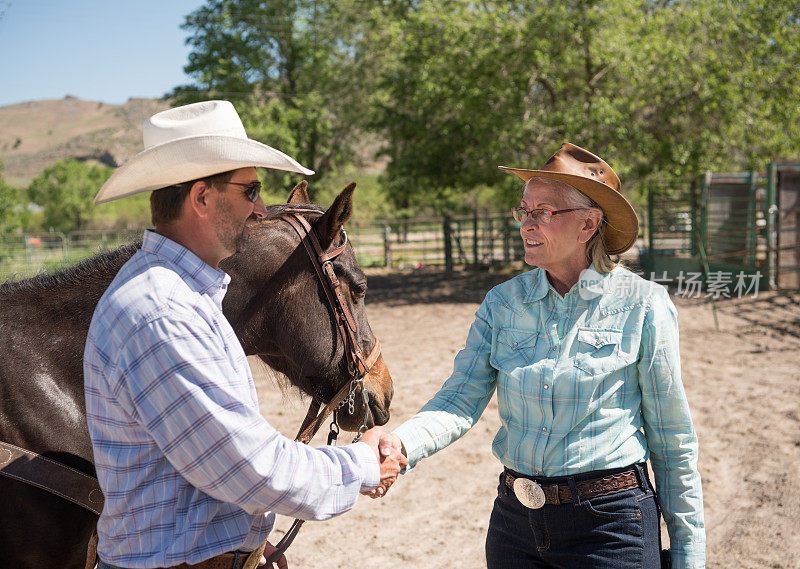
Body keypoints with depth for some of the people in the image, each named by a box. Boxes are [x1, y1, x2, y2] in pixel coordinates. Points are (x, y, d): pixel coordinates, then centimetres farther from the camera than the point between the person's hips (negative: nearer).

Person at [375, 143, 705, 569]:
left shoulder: (643, 305, -8)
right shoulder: (502, 303, 1)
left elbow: (672, 444, -3)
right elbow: (461, 399, -8)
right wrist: (401, 444, -29)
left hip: (610, 524, -3)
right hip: (514, 519, 4)